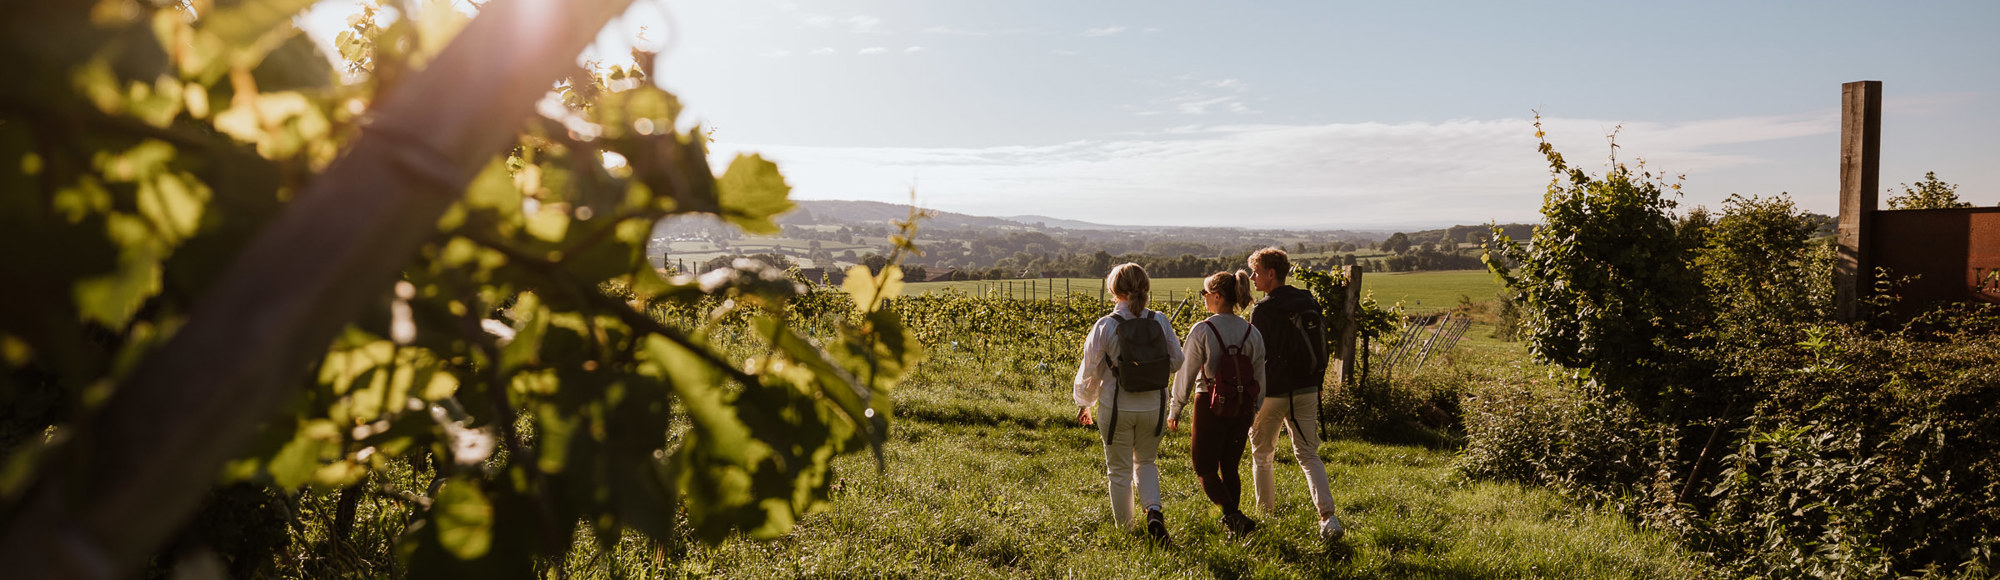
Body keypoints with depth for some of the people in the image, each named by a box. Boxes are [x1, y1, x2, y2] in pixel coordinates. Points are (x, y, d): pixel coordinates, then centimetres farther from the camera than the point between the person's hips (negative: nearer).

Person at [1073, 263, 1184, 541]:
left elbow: (1089, 371, -6)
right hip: (1154, 408, 2)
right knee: (1146, 462, 23)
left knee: (1120, 471, 14)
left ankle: (1125, 529, 23)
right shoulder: (1160, 322, -8)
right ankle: (1154, 510, 1)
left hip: (1117, 410, -2)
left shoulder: (1105, 326, -14)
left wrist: (1084, 404, 10)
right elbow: (1177, 361, 3)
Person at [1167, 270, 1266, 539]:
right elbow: (1259, 376, 6)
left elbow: (1186, 373, -8)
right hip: (1242, 407, 5)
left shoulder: (1202, 331, -13)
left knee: (1205, 469, 6)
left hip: (1210, 406, -5)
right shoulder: (1252, 332, 1)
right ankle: (1231, 523, 21)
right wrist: (1255, 410, 19)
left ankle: (1233, 516, -12)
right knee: (1231, 467, 18)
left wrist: (1175, 410, 3)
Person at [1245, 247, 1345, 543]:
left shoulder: (1263, 310, -15)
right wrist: (1315, 382, 20)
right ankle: (1328, 516, -9)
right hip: (1307, 390, 6)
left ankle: (1266, 514, 21)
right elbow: (1321, 348, 12)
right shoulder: (1309, 303, 6)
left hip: (1272, 393, -6)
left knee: (1261, 455, 13)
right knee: (1308, 454, 7)